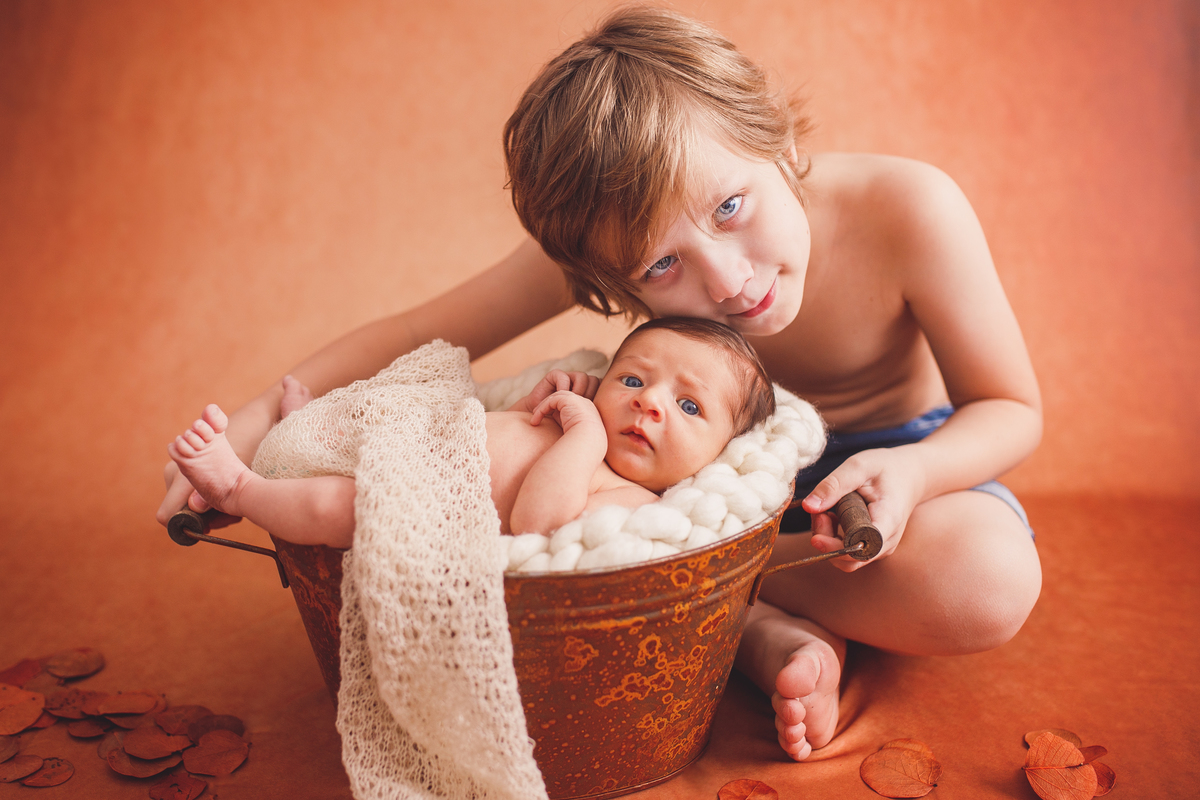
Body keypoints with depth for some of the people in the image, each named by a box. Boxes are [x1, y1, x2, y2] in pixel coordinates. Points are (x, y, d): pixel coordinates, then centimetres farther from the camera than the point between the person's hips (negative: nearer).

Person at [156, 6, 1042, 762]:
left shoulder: (910, 208, -30)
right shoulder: (605, 244, -25)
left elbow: (1012, 410, -17)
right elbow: (417, 338, -17)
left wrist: (911, 471, -38)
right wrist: (261, 415, -30)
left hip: (899, 456, -1)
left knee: (989, 583, -35)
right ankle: (767, 631, -19)